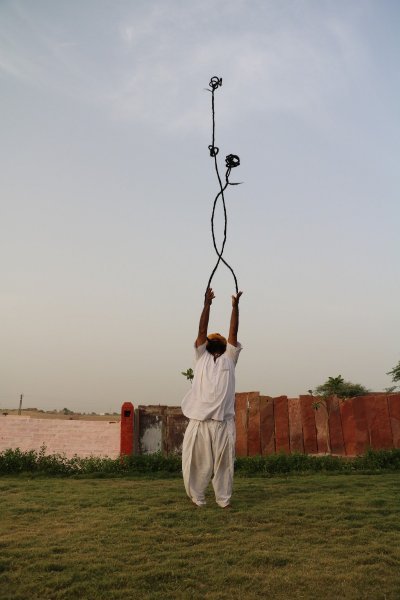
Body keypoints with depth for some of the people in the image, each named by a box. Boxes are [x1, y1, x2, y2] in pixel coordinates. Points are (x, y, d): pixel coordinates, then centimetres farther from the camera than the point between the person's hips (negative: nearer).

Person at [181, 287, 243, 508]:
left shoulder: (229, 358, 16)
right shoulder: (201, 357, 14)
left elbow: (233, 333, 8)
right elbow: (201, 330, 7)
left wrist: (235, 306, 5)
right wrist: (207, 304, 2)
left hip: (224, 421, 1)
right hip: (199, 420, -1)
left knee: (224, 463, 5)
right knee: (198, 462, 2)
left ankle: (224, 499, 18)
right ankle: (197, 498, 18)